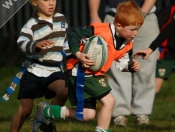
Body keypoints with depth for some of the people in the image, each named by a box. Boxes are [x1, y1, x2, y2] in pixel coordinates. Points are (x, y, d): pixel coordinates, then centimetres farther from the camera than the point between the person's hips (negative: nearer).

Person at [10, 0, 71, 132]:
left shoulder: (61, 19, 7)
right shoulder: (32, 24, -11)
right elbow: (21, 42, -29)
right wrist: (36, 45, -47)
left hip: (54, 71, 3)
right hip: (34, 72, -3)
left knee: (64, 91, -26)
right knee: (25, 111, -3)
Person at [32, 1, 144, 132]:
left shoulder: (127, 44, 0)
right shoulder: (101, 31, -25)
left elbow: (121, 62, 14)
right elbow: (73, 35, -18)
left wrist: (131, 66, -7)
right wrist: (78, 55, -29)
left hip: (95, 75, 9)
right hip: (81, 72, -9)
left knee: (87, 115, 10)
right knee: (109, 100, -17)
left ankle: (46, 112, 21)